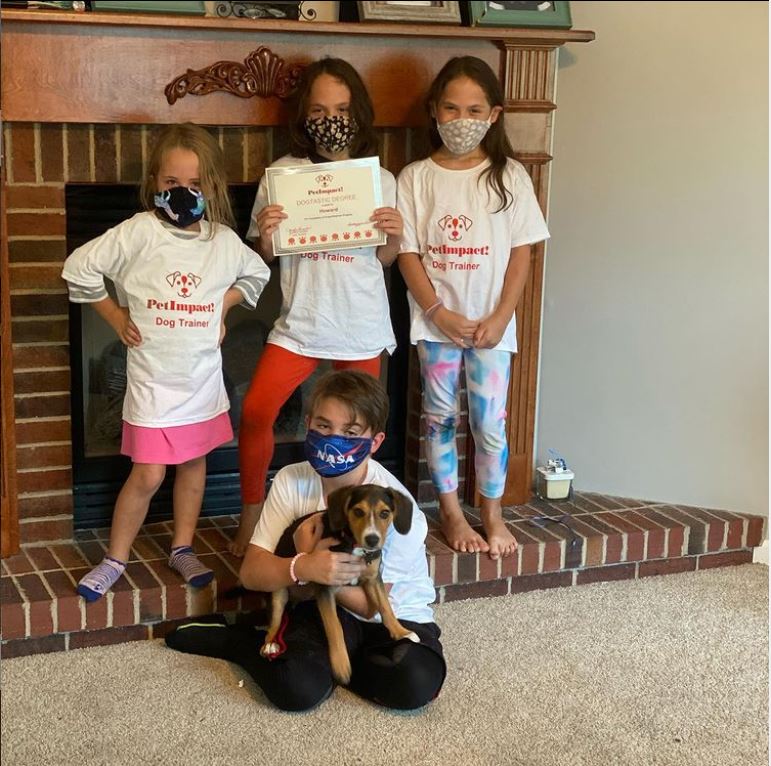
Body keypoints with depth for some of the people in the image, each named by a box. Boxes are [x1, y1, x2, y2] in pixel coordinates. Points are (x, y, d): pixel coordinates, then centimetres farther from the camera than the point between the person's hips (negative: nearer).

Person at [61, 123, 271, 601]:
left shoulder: (224, 240, -1)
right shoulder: (139, 233, -13)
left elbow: (257, 274, 19)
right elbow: (79, 268, -9)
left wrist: (223, 306, 6)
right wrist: (115, 316, -5)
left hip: (204, 375, 4)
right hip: (154, 377, -4)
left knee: (195, 461, 14)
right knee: (148, 475, -4)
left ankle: (183, 549, 30)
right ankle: (116, 560, 14)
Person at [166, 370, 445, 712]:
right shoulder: (291, 482, -10)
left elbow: (369, 603, -16)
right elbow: (251, 572, -13)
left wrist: (315, 563, -25)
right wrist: (303, 567, -34)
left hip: (395, 617, 1)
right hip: (328, 609, 0)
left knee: (415, 684, -32)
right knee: (297, 688, -32)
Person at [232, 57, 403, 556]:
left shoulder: (380, 180, 1)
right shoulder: (283, 174, -2)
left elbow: (384, 259, 8)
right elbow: (266, 257, 3)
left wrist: (395, 235, -12)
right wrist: (265, 234, -18)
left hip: (361, 324, 1)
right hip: (301, 322, -1)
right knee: (256, 411, -12)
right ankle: (252, 515, 8)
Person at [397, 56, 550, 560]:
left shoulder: (510, 176, 0)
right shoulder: (416, 178, -2)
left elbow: (521, 253, -1)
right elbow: (408, 253, -3)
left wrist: (500, 317, -9)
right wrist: (439, 312, -12)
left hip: (491, 323, 0)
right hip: (436, 321, 0)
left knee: (491, 421, 3)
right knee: (440, 416, 9)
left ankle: (493, 514, 21)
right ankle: (451, 512, 24)